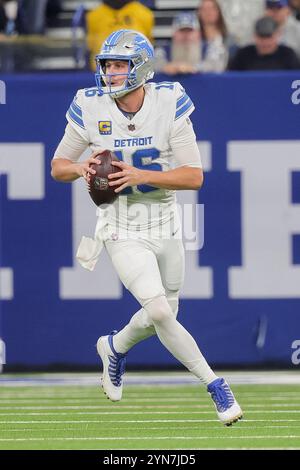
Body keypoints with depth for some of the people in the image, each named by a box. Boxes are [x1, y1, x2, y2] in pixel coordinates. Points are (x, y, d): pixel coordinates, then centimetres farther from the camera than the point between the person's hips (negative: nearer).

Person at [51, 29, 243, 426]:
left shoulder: (169, 104, -13)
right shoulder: (91, 109, -10)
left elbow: (195, 176, -15)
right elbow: (58, 166, 2)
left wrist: (141, 175, -27)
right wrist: (81, 168, -21)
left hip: (165, 225, 2)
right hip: (122, 230, -2)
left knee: (163, 315, 16)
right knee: (160, 313, -19)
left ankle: (115, 346, 48)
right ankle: (214, 384, -3)